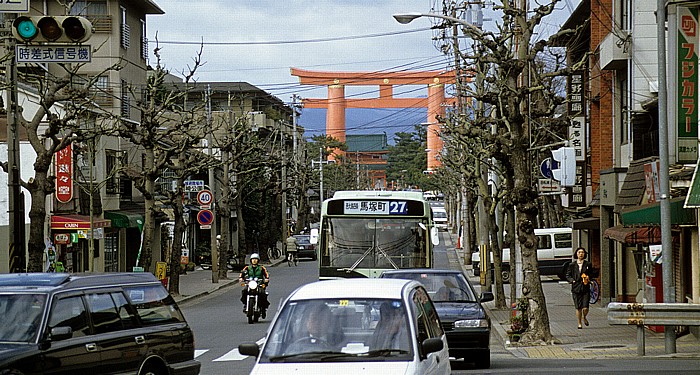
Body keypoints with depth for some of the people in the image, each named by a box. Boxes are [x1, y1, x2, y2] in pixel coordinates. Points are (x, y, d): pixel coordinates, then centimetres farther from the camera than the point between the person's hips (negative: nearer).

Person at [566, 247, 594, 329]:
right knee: (578, 308, 0)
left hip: (585, 288, 0)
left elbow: (591, 274, 17)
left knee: (585, 308, -7)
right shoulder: (572, 265, 5)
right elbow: (568, 275, 10)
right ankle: (579, 323, 18)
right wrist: (572, 280, -7)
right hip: (576, 288, 0)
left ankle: (584, 317, 26)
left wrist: (588, 278, -4)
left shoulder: (588, 264, 7)